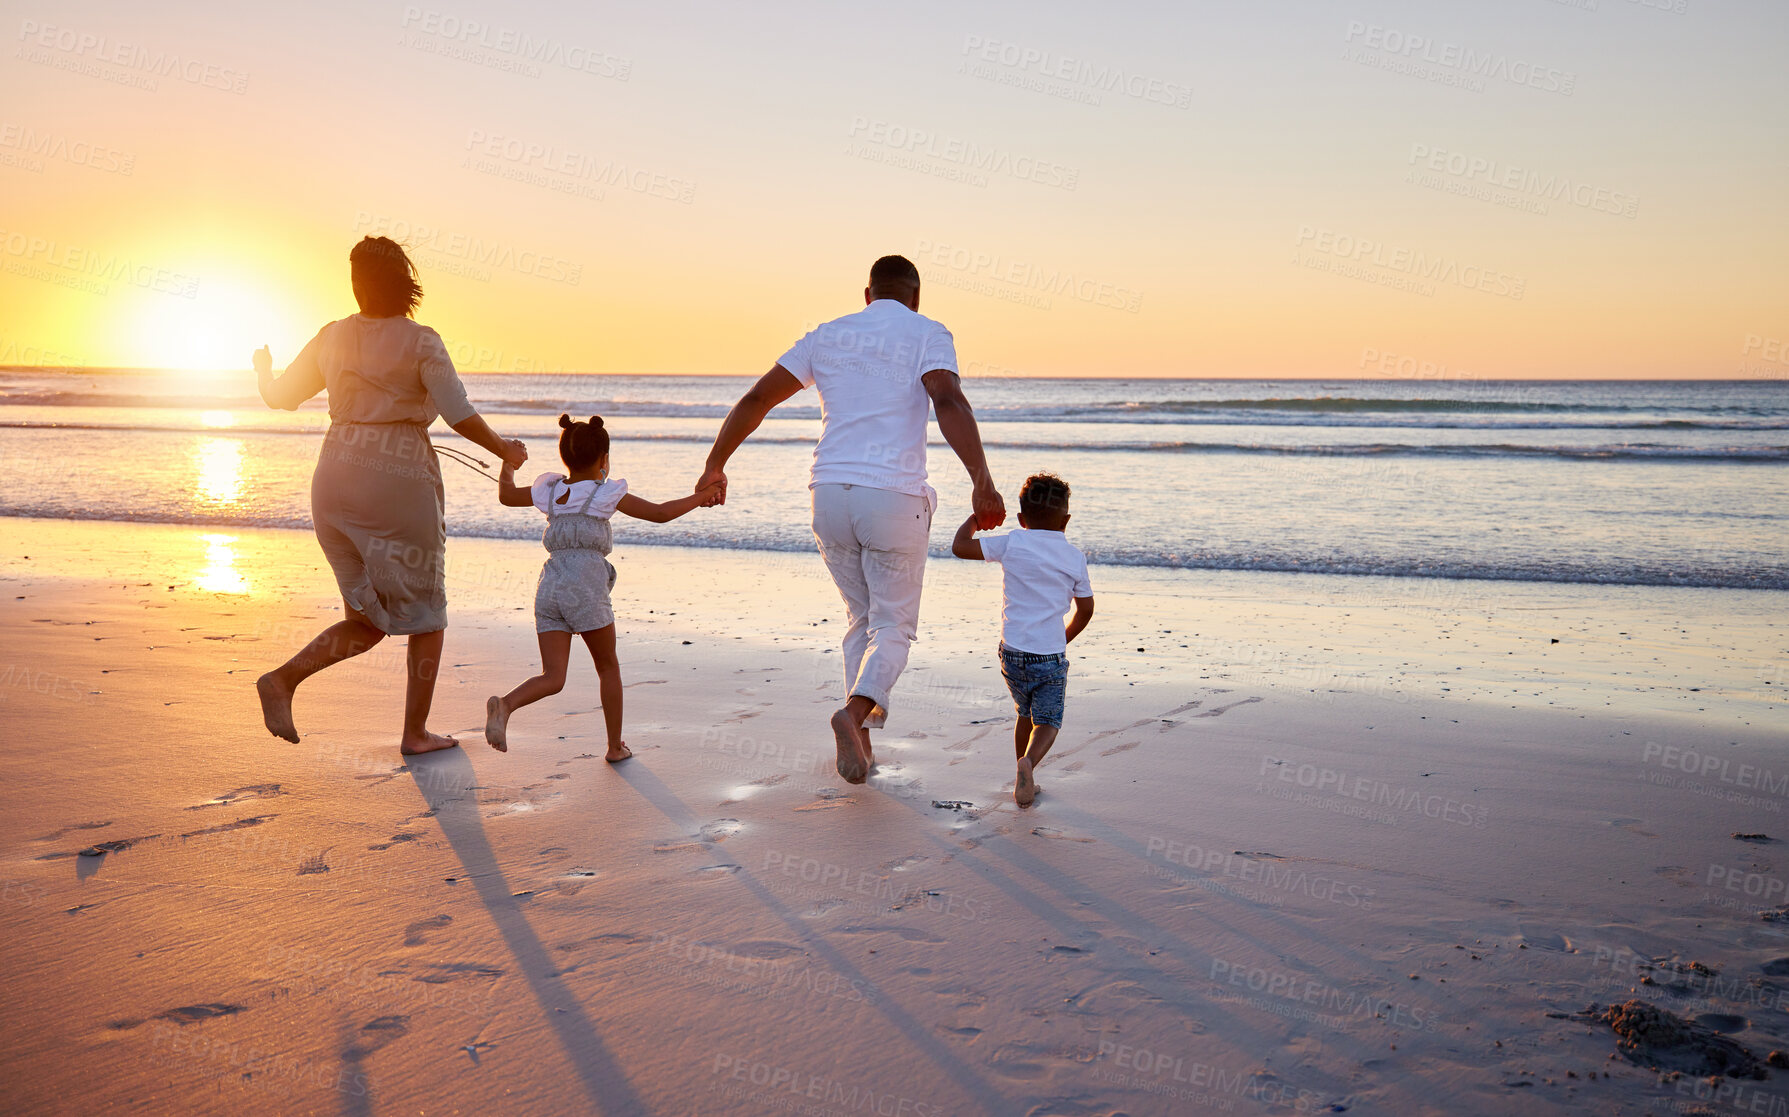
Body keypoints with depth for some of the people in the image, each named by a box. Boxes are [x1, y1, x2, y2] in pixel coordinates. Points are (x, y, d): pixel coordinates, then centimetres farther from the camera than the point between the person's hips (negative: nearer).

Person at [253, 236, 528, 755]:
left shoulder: (333, 337, 7)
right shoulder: (421, 342, -7)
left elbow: (281, 396, 17)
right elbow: (460, 417, -14)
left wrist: (263, 367, 39)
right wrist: (505, 451, 2)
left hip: (336, 483, 5)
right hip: (399, 486, -5)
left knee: (369, 621, 15)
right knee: (424, 614, 13)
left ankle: (283, 678, -6)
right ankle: (415, 733, 16)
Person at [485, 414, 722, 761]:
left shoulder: (549, 491, 15)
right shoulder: (607, 493, 2)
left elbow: (506, 495, 32)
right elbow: (660, 513, 3)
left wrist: (507, 466, 51)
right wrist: (700, 497, 15)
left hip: (549, 588, 4)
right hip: (586, 589, -4)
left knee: (553, 678, 1)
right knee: (608, 668, 14)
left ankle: (505, 705, -27)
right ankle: (615, 746, 19)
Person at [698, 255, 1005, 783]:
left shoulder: (828, 335, 15)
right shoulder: (927, 334, 1)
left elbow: (755, 399, 13)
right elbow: (949, 403, -19)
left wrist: (714, 467, 21)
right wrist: (982, 480, -29)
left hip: (830, 493, 4)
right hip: (894, 497, -4)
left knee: (861, 618, 21)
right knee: (894, 627, 7)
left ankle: (862, 739, 18)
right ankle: (854, 714, -19)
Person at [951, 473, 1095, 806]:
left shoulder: (1012, 544, -3)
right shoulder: (1074, 557, 3)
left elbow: (960, 546, -4)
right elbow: (1085, 608, 12)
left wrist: (977, 516, 12)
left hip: (1013, 653, 1)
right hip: (1052, 656, -1)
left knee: (1025, 714, 23)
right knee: (1047, 721, 7)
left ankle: (1026, 779, 28)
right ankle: (1028, 763, -22)